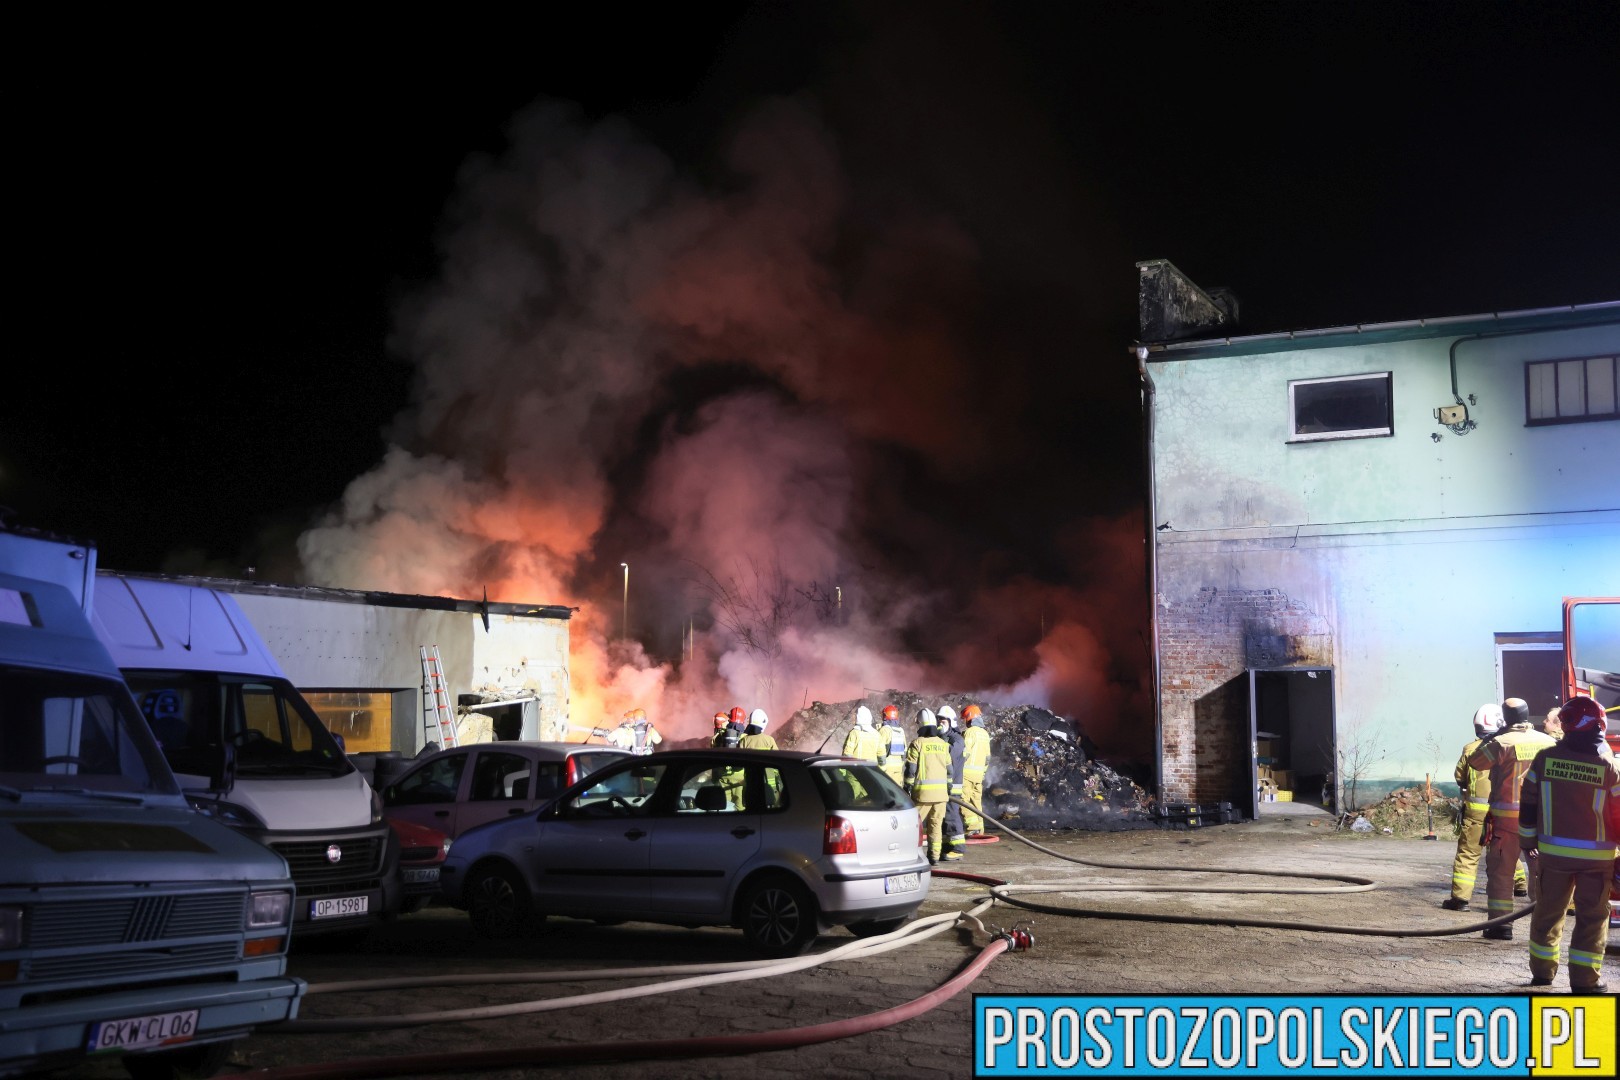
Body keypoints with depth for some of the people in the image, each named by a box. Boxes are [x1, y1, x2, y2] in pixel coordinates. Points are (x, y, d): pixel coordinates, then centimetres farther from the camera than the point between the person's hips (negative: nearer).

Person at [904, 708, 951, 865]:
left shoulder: (917, 743, -6)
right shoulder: (943, 744, 10)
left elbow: (910, 769, -7)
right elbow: (949, 769, 15)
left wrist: (907, 788, -1)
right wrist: (948, 787, 23)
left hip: (923, 791, -4)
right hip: (940, 791, 4)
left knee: (916, 823, 3)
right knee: (936, 824, 8)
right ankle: (934, 856, 8)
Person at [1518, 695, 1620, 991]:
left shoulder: (1545, 759, -6)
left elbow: (1528, 805, 2)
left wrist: (1528, 841, 14)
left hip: (1553, 853, 2)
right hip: (1596, 856, -2)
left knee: (1548, 913, 15)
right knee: (1592, 918, 7)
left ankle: (1542, 974, 23)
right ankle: (1585, 981, 8)